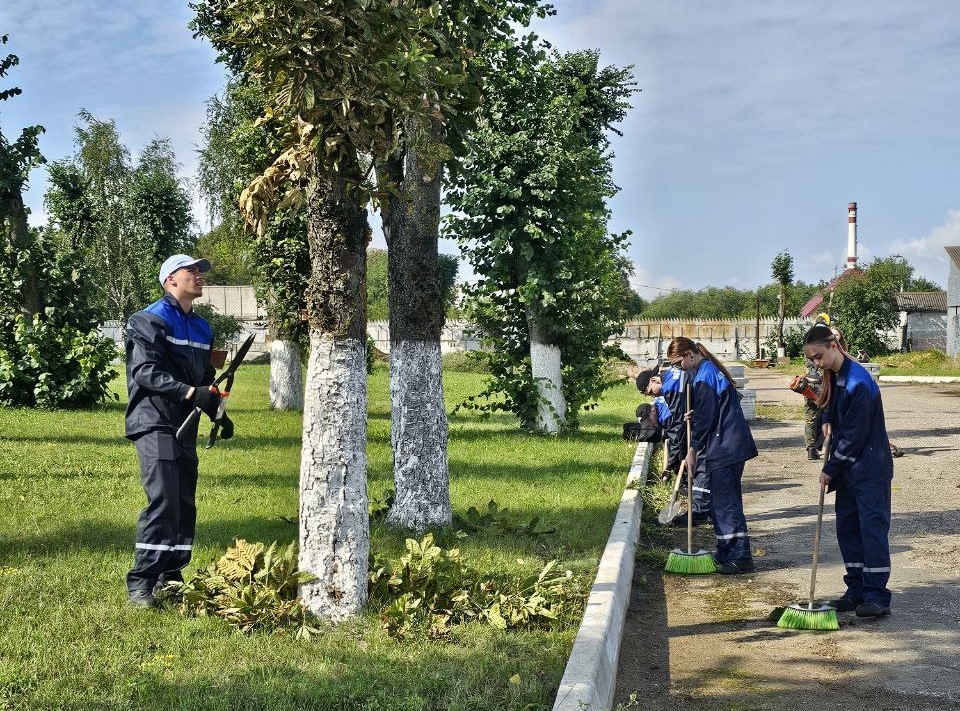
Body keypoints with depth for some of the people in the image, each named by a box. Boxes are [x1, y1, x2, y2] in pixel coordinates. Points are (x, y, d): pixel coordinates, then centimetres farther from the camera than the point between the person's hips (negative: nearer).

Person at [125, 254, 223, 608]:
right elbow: (145, 371, -18)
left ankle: (170, 577, 18)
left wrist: (218, 414, 13)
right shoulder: (150, 321, -6)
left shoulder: (201, 328, 19)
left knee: (185, 503, 8)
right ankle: (140, 583, -13)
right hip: (155, 423, -8)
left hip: (185, 427, 8)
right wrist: (190, 392, -28)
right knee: (163, 501, -17)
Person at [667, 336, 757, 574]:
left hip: (723, 448, -10)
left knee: (725, 501, -8)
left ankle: (740, 556, -8)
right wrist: (694, 417, 3)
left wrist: (693, 449, -6)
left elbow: (705, 418, -14)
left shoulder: (704, 376, -15)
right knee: (723, 500, 15)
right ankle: (726, 553, 20)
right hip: (731, 445, 10)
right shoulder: (710, 370, 16)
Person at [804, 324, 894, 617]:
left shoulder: (858, 382, -22)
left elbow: (854, 435, -19)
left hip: (870, 469, -10)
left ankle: (877, 596, -6)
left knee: (872, 527, -8)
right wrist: (827, 422, 5)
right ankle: (857, 591, 18)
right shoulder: (834, 377, 6)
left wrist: (830, 469, -11)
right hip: (848, 469, 10)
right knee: (847, 527, 11)